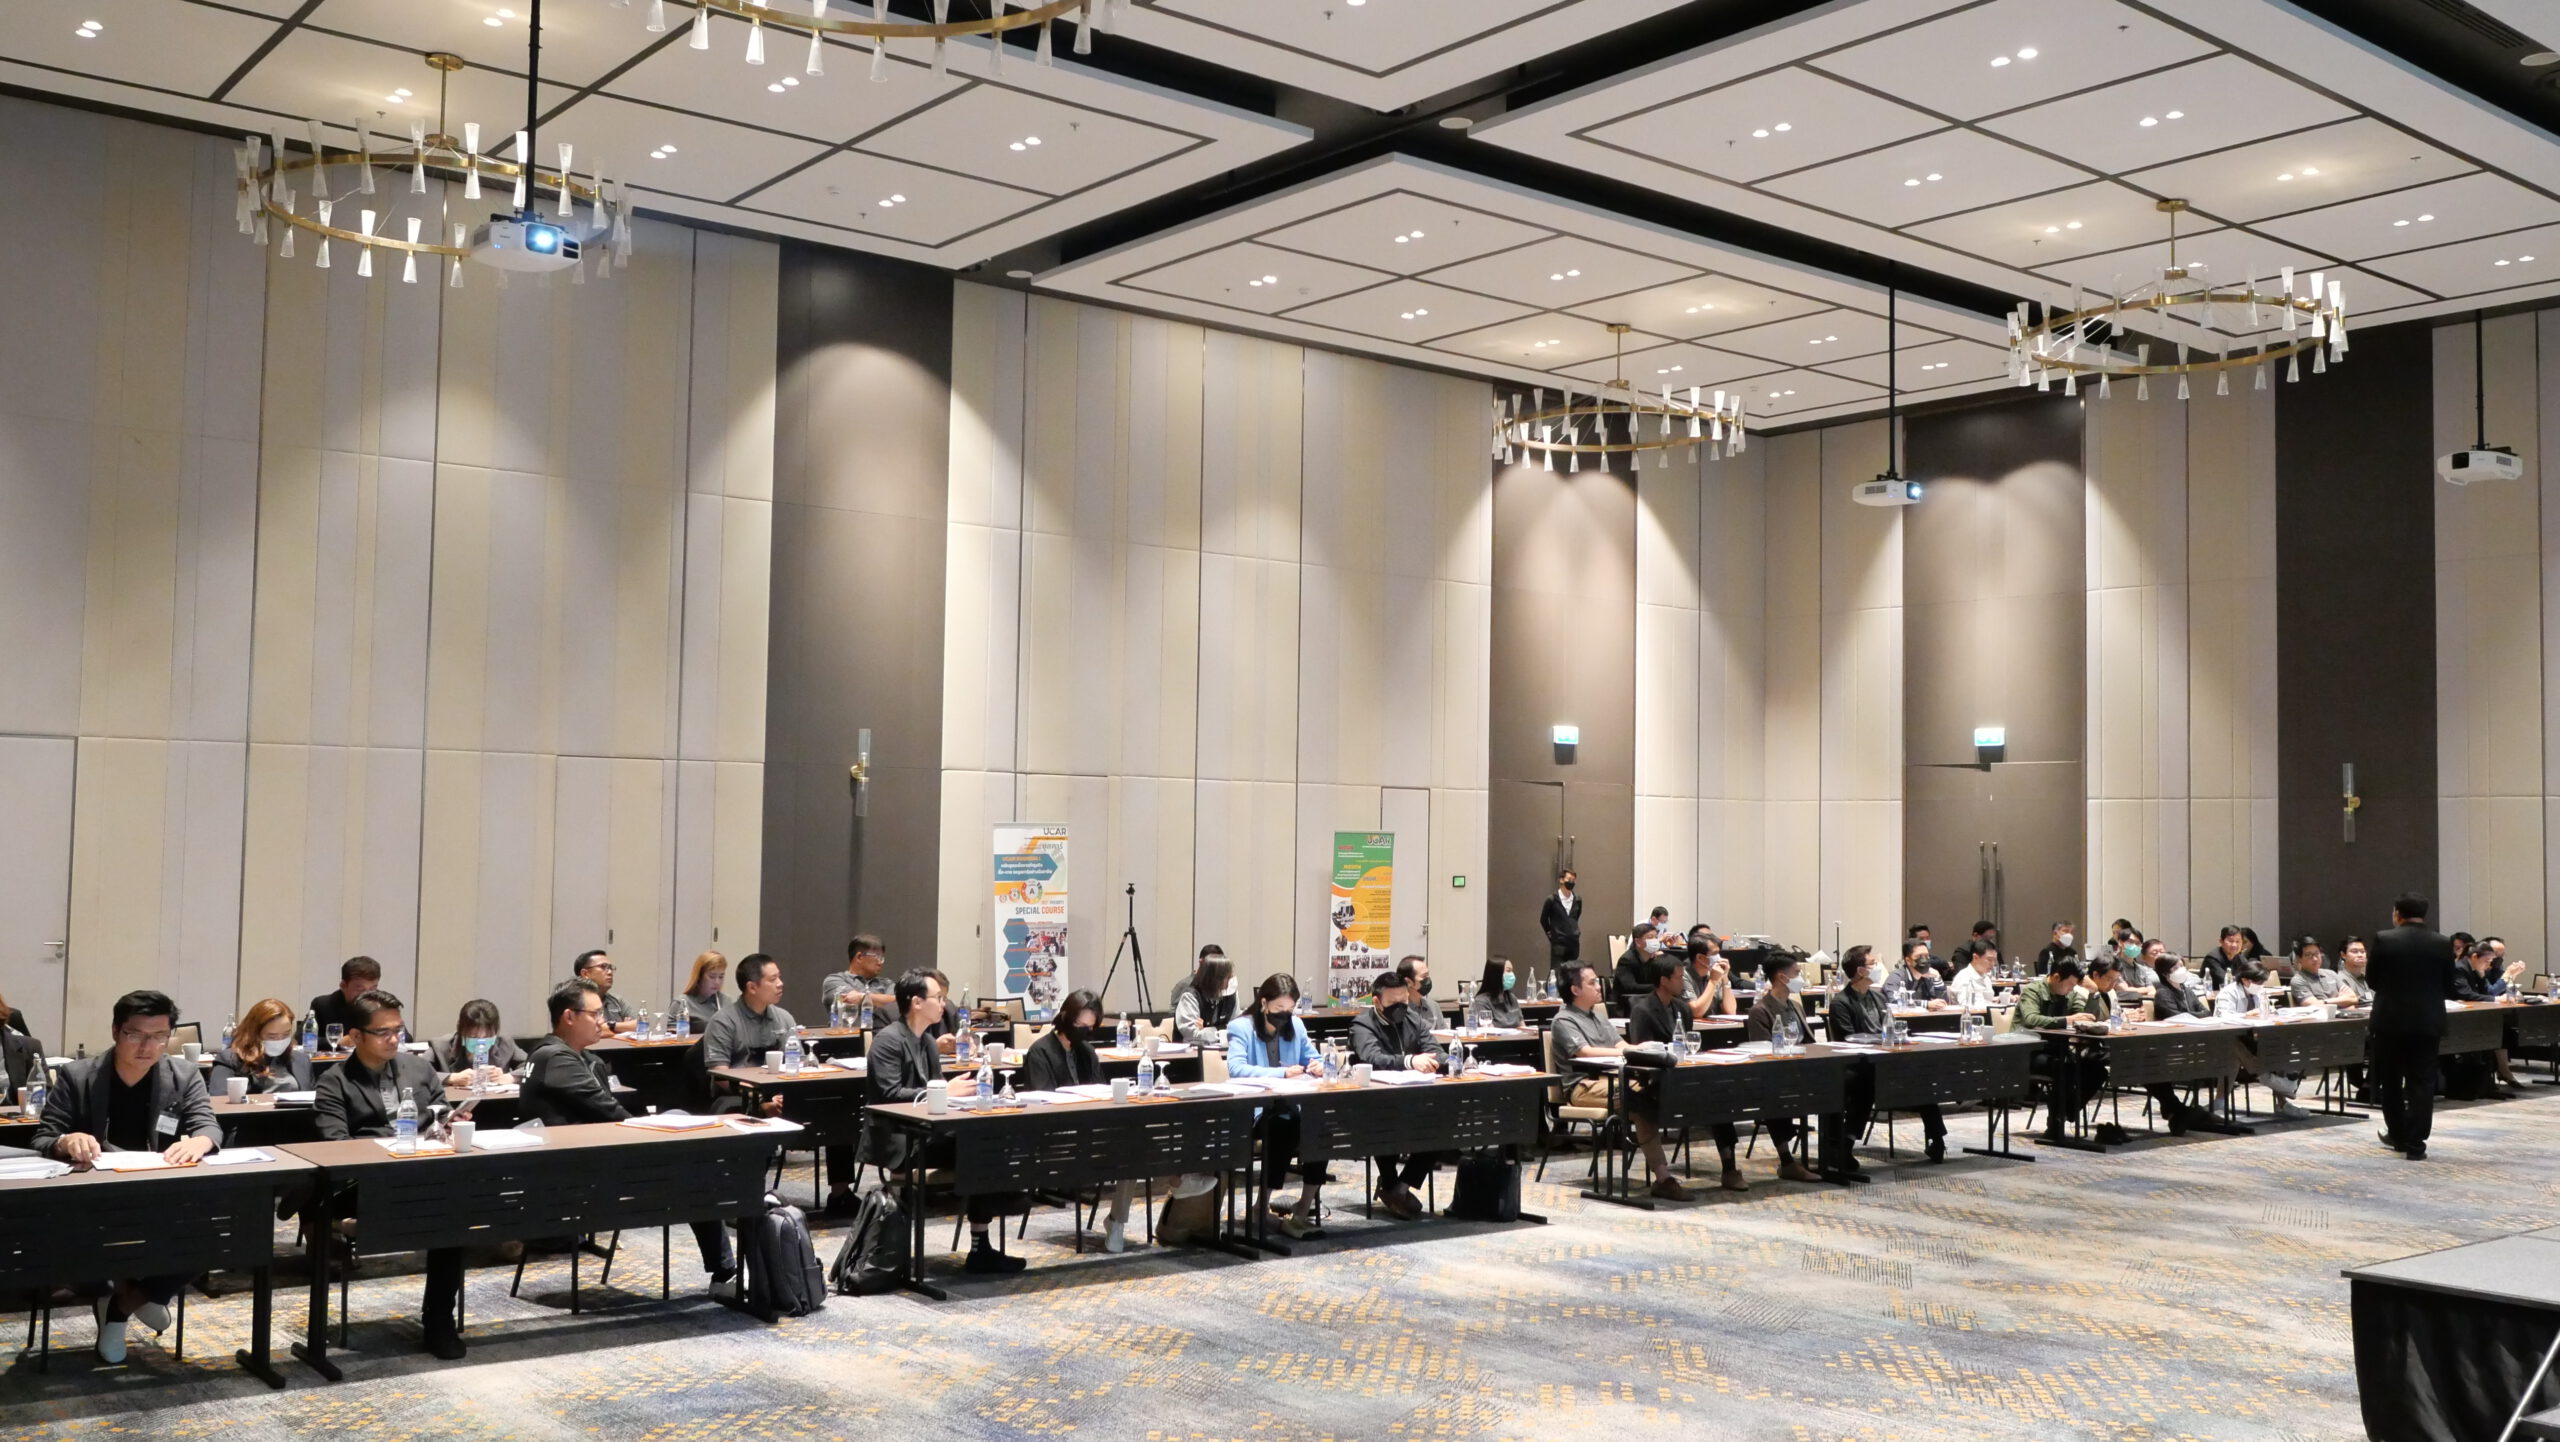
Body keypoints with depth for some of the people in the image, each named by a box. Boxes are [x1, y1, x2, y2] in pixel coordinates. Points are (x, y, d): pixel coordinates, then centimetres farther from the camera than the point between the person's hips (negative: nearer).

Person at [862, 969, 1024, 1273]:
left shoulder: (927, 1042, 15)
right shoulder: (888, 1040, -12)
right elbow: (890, 1095, -21)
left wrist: (959, 1089, -6)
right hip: (898, 1142, -8)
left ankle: (981, 1248, -14)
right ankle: (979, 1251, -14)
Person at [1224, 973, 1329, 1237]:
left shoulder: (1296, 1025, 15)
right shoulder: (1241, 1027, -4)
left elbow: (1311, 1057, 25)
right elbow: (1236, 1068, -19)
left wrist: (1317, 1065, -2)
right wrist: (1282, 1072, -27)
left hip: (1291, 1104, 5)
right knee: (1282, 1126, -37)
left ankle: (1304, 1210, -22)